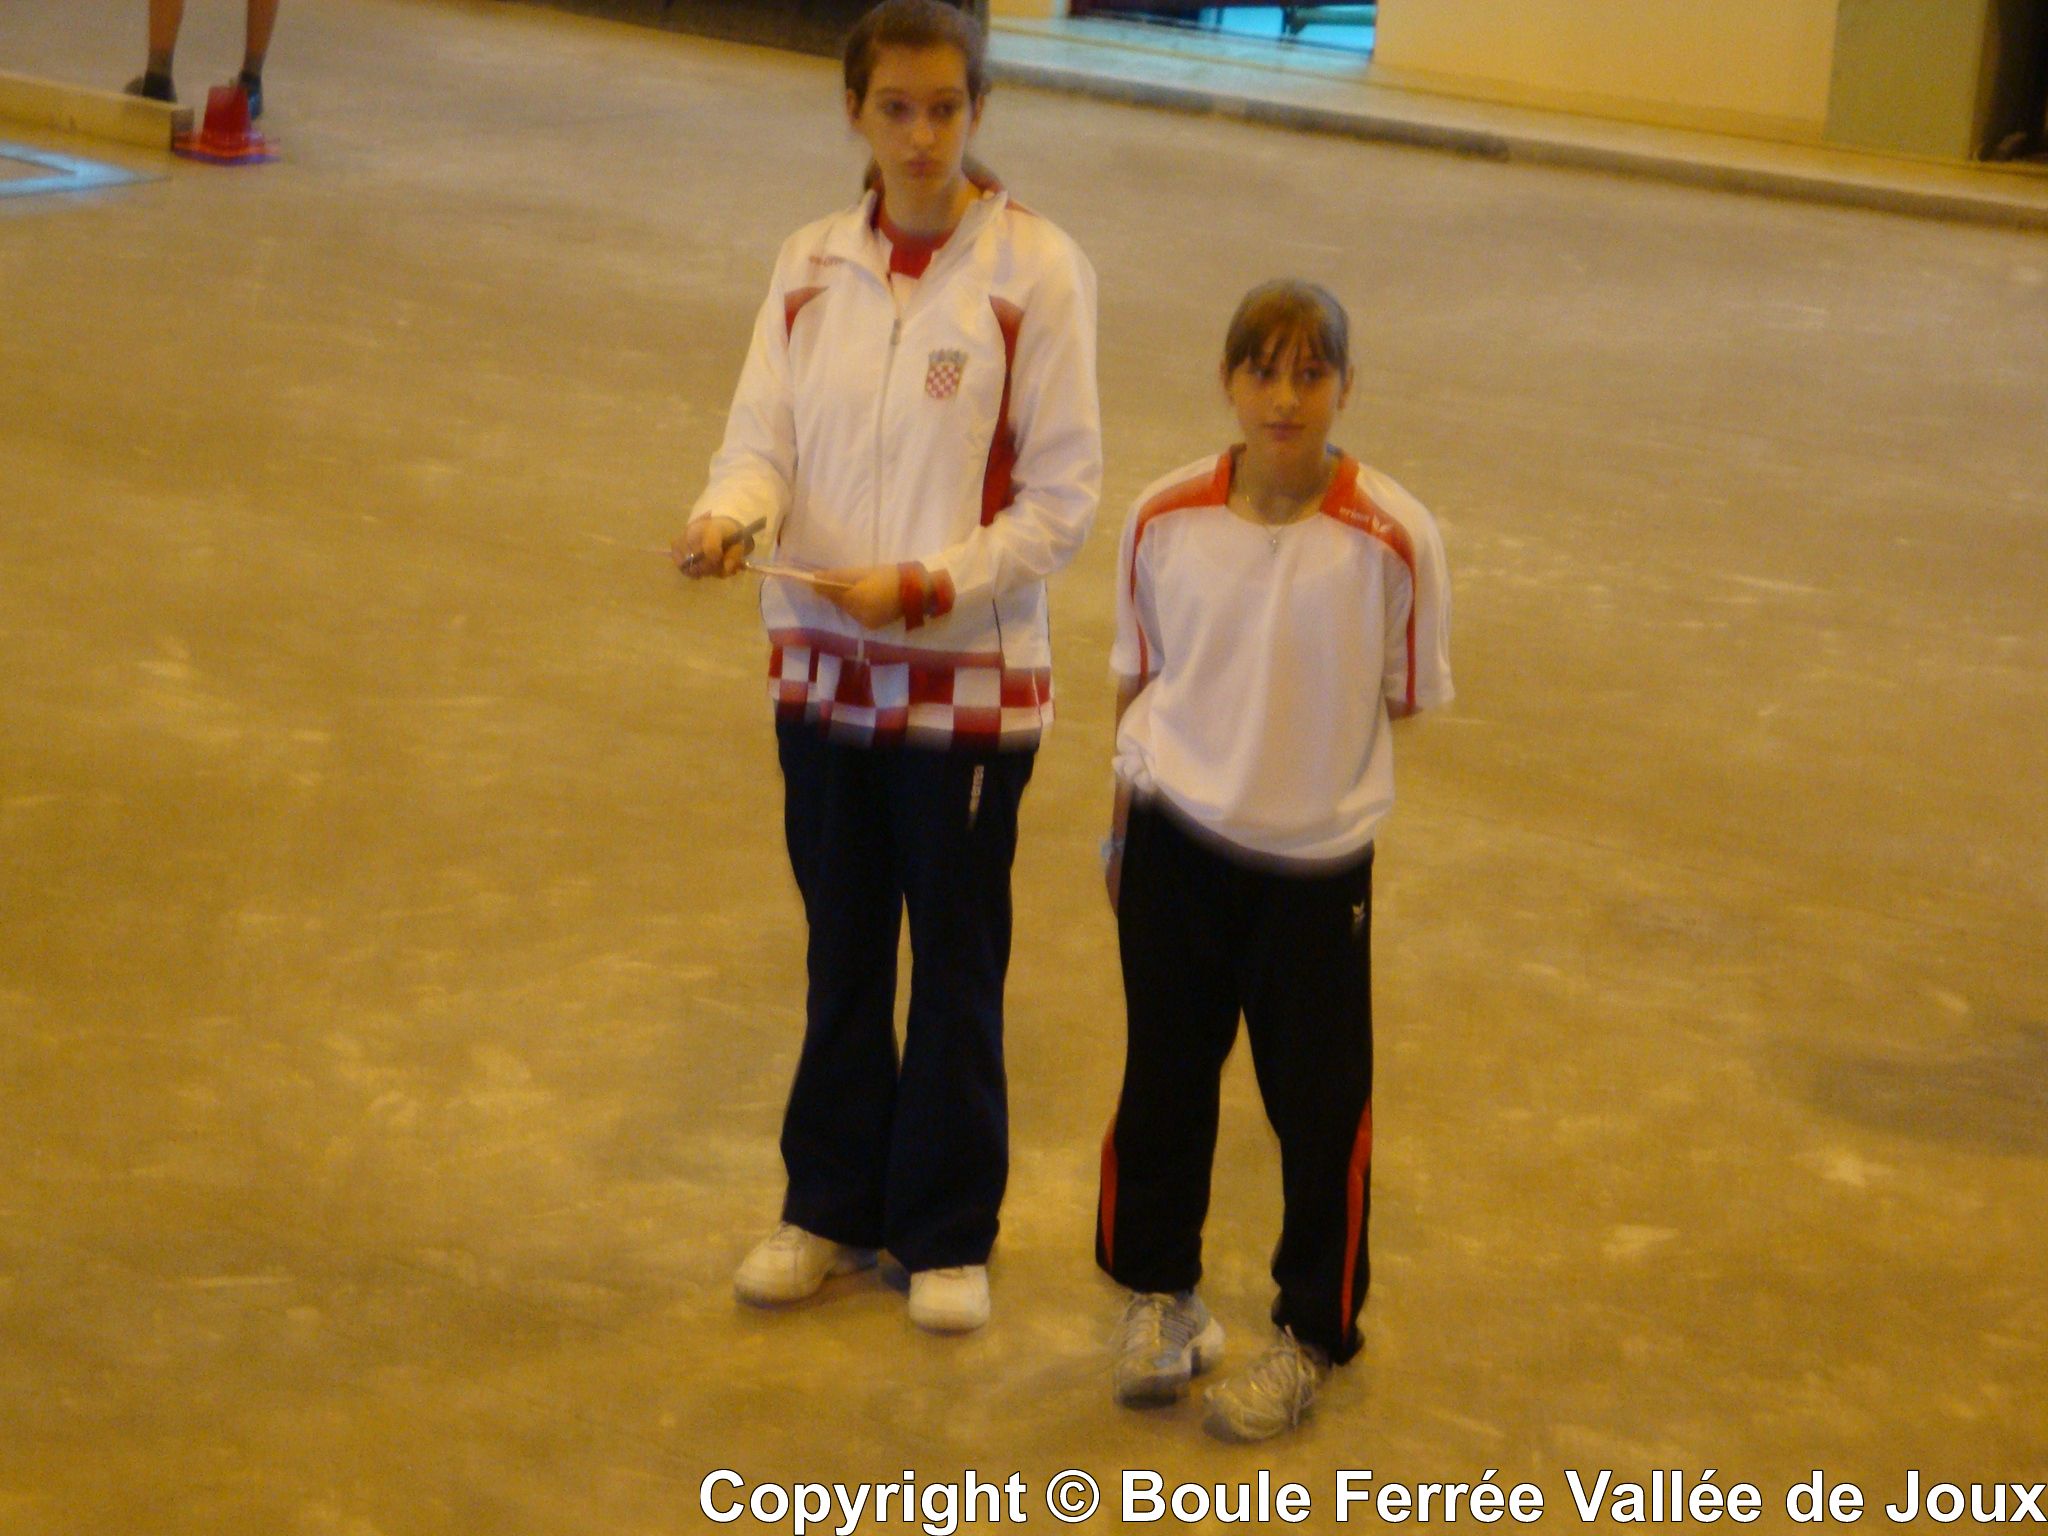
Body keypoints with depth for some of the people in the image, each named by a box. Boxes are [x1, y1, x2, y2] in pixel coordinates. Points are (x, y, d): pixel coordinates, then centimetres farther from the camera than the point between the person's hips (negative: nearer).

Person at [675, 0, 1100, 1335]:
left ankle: (948, 1233, 26)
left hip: (970, 674, -4)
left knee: (958, 962, 10)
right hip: (823, 663, 4)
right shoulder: (814, 265, 2)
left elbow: (1062, 494, -10)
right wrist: (730, 516, -22)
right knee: (842, 950, 16)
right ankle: (830, 1208, 32)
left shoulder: (1037, 270, -11)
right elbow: (765, 441, 0)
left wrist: (927, 584, -21)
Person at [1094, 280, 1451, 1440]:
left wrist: (1321, 769, -4)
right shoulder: (1166, 518, -6)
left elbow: (1407, 696, -2)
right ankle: (1159, 1290, 36)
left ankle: (1315, 1334, 25)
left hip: (1319, 861, -2)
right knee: (1164, 1079, 14)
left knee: (1322, 1107, 7)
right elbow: (1139, 678, 7)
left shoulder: (1394, 538, -15)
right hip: (1177, 842, 2)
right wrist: (1125, 822, 12)